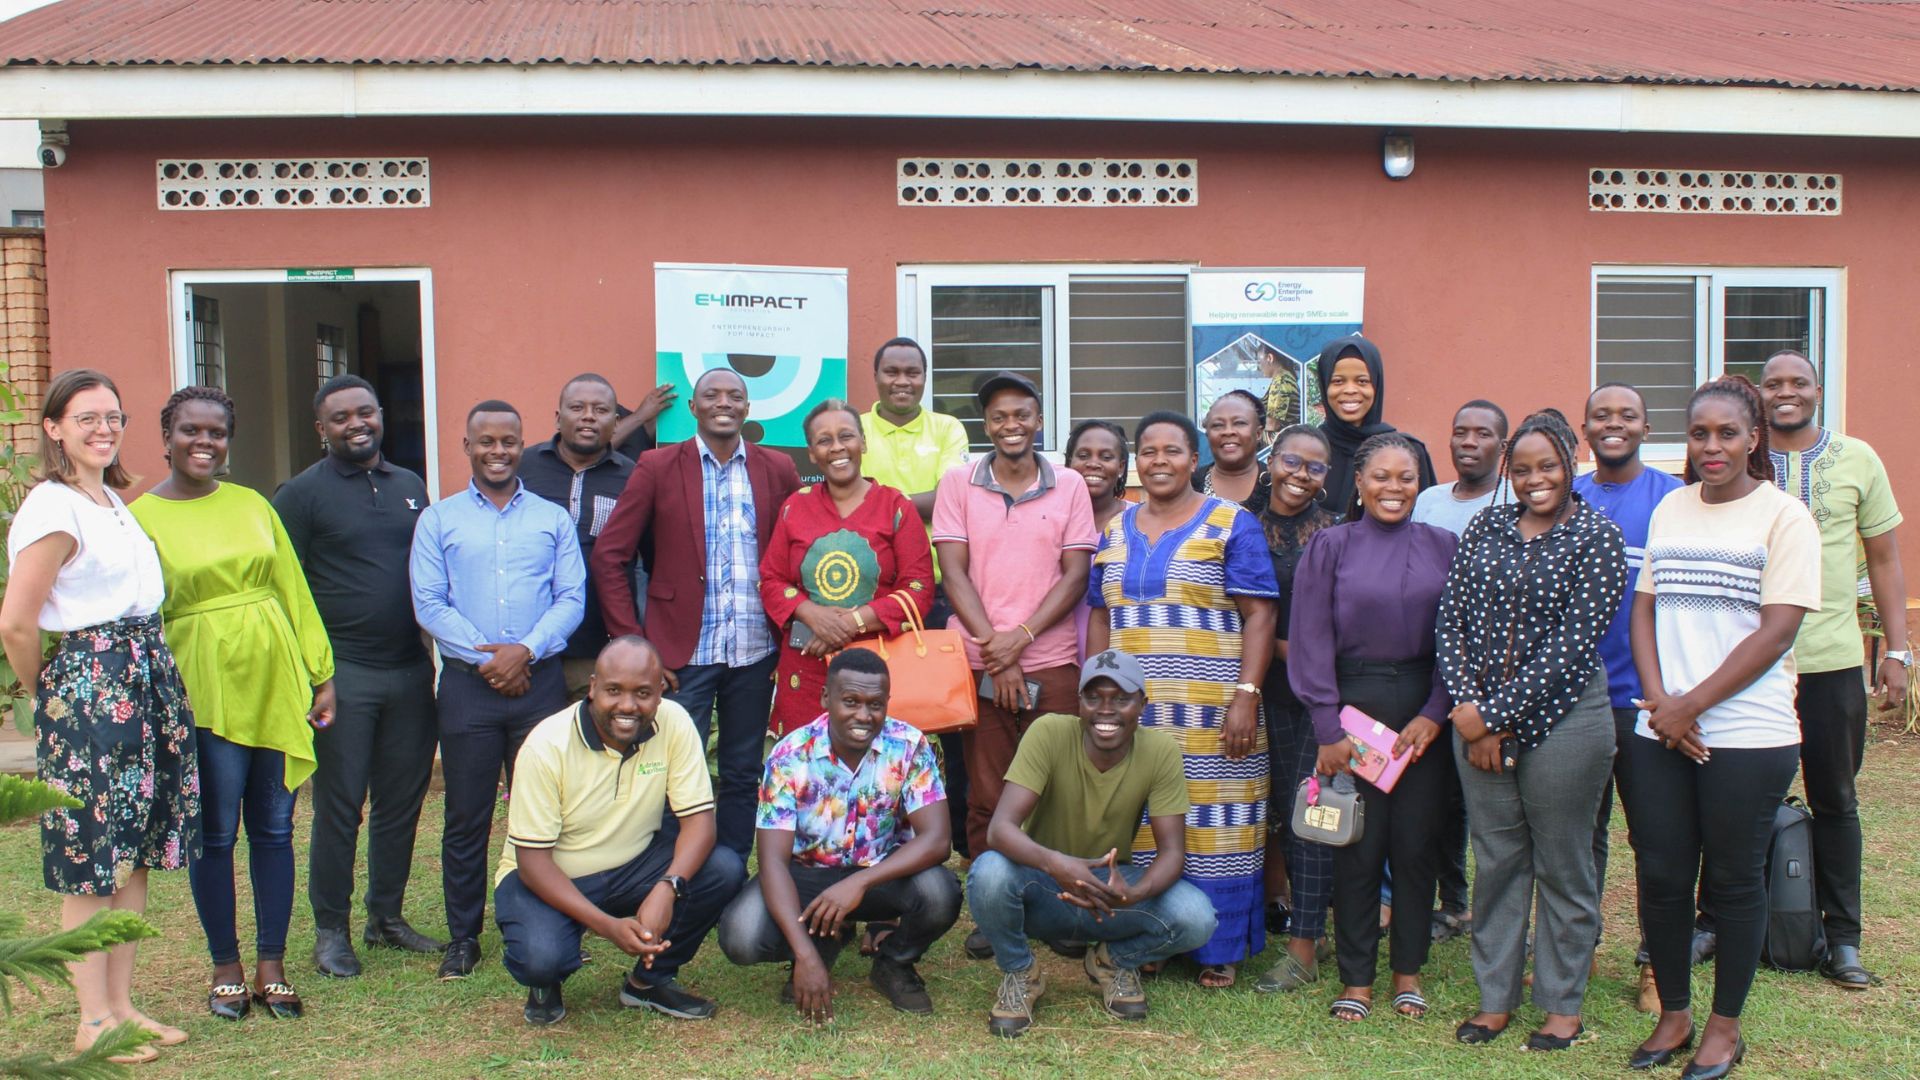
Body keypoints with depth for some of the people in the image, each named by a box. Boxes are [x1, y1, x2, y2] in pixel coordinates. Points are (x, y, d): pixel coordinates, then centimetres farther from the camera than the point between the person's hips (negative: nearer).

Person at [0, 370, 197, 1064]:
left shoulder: (113, 499, 13)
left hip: (147, 682, 9)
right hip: (90, 688, -9)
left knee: (135, 853, 13)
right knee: (92, 865, 1)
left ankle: (121, 1004, 23)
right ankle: (94, 1021, 12)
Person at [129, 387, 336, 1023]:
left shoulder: (253, 506, 9)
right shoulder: (141, 517, -1)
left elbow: (294, 591, 10)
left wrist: (320, 674, 7)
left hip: (275, 683, 3)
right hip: (202, 689, -3)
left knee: (274, 828, 8)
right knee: (215, 834, 3)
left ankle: (271, 965, 19)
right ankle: (226, 969, 18)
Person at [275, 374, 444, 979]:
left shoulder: (411, 486, 13)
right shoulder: (302, 494, -3)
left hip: (411, 672, 5)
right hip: (343, 675, -5)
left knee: (402, 802, 10)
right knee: (338, 808, 1)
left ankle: (387, 917, 24)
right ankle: (331, 931, 13)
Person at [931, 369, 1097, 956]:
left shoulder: (1068, 486, 5)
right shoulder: (958, 483, 4)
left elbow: (1075, 575, 1)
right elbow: (954, 572, -1)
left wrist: (1020, 638, -11)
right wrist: (993, 649, -10)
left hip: (1050, 663, 0)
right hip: (980, 662, 0)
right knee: (986, 796, 4)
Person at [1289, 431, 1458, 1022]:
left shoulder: (1443, 547, 6)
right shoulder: (1330, 546, 1)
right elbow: (1311, 641, -3)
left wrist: (1434, 714, -8)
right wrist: (1328, 728, -10)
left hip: (1423, 711, 2)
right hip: (1353, 706, -1)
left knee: (1416, 841, 6)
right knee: (1357, 845, 2)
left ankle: (1408, 970, 22)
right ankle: (1356, 978, 15)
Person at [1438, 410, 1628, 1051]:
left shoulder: (1597, 537, -6)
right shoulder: (1486, 528, 8)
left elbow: (1572, 644, -13)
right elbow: (1451, 620, 4)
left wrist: (1496, 715, -14)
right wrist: (1469, 708, -9)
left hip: (1561, 721, -4)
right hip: (1479, 721, 4)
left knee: (1562, 866, 8)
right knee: (1495, 860, 12)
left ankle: (1564, 1004, 22)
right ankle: (1495, 997, 24)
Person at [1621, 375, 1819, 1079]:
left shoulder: (1783, 516, -4)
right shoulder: (1670, 510, 11)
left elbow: (1777, 631, -11)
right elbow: (1644, 607, 9)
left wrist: (1692, 705, -13)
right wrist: (1659, 702, -6)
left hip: (1746, 735, -4)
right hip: (1658, 732, 4)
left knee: (1734, 880, 7)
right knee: (1661, 875, 7)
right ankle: (1673, 1014, 25)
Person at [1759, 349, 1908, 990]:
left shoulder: (1857, 459, 4)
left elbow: (1884, 559, 8)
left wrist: (1896, 651, 3)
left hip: (1832, 659, 1)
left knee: (1835, 801, 9)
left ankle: (1841, 938, 19)